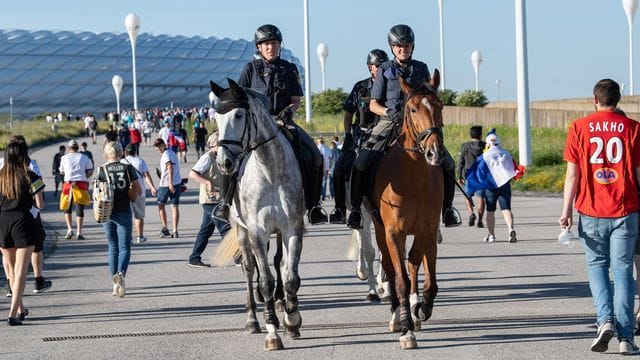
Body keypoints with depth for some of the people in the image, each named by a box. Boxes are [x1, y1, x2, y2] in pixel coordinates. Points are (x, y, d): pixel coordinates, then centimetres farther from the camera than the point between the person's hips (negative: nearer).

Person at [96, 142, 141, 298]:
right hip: (124, 213, -1)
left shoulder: (102, 170, -1)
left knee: (113, 247, 12)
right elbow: (138, 191, 1)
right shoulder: (128, 168, -1)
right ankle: (121, 273, -26)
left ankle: (115, 284, 11)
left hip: (107, 213, 1)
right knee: (124, 247, 2)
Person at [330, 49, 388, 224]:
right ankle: (340, 208, -1)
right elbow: (348, 114, 13)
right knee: (340, 168, -10)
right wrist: (348, 136, 1)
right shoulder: (360, 87, 10)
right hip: (361, 136, 2)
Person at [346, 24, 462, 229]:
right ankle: (355, 208, -6)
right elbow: (373, 104, 4)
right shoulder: (385, 70, 5)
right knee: (361, 163, -19)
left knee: (447, 163, -10)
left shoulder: (421, 68, 11)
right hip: (389, 122, -2)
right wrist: (389, 112, -15)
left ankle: (447, 206, 6)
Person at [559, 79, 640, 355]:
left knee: (597, 265, 14)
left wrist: (567, 210, 2)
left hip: (591, 211, 0)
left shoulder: (579, 127, 1)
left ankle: (605, 320, -7)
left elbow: (572, 173, -2)